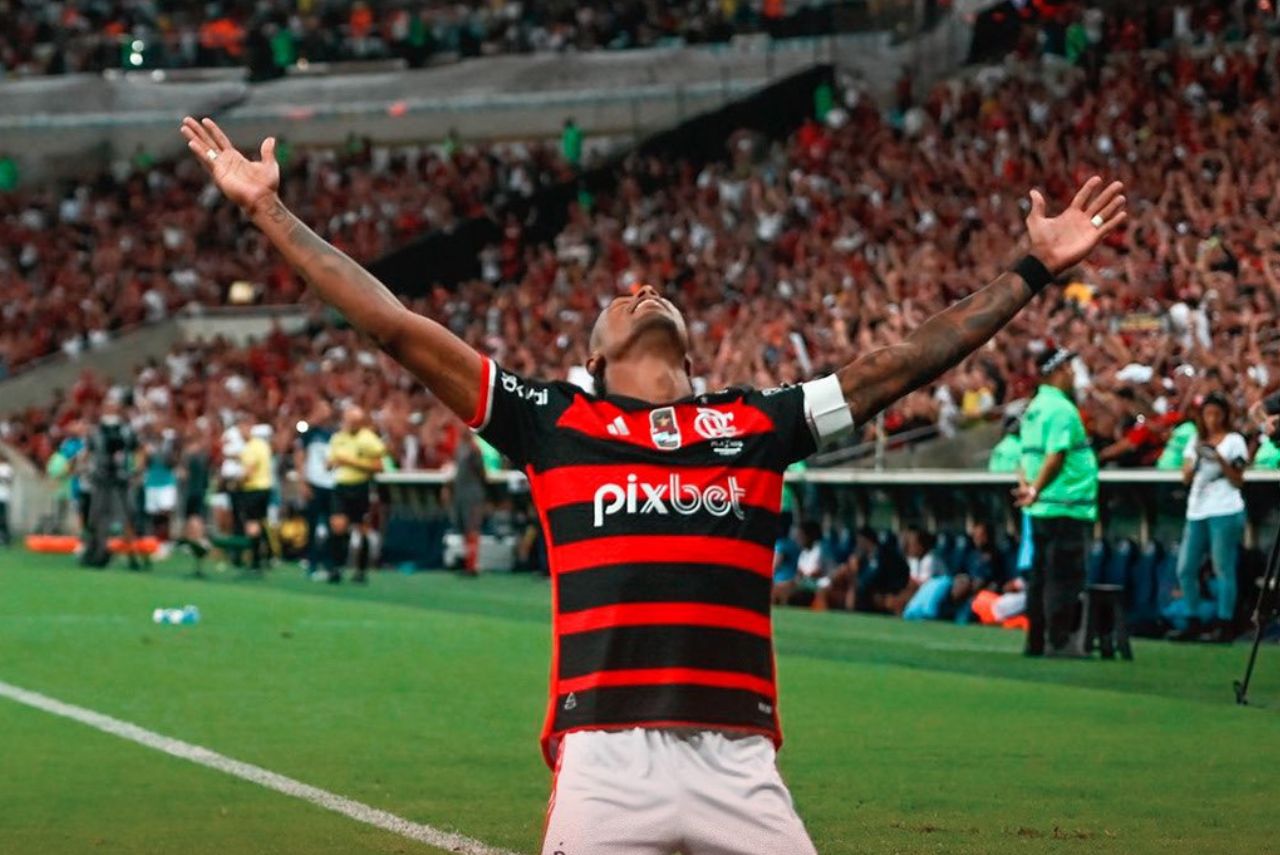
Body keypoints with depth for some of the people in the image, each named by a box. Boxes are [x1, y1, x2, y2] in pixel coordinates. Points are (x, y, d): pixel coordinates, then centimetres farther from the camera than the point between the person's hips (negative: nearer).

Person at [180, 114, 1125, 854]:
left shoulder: (755, 423, 17)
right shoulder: (555, 421, 13)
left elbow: (903, 364, 21)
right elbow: (398, 328, 13)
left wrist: (1035, 271, 22)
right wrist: (269, 209, 12)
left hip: (739, 765, 2)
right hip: (604, 762, -2)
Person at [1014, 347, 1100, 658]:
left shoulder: (1035, 408, 15)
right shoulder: (1062, 409, -14)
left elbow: (1027, 455, 16)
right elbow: (1055, 456, -24)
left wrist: (1027, 486, 7)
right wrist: (1036, 490, -26)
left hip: (1042, 509, 9)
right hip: (1067, 507, -9)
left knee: (1042, 575, 11)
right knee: (1065, 577, -6)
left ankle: (1036, 641, 14)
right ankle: (1060, 641, -7)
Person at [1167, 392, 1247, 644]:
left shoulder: (1234, 441, 2)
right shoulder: (1197, 440, 17)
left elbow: (1238, 481, -2)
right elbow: (1186, 477, 11)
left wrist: (1220, 460, -14)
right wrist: (1195, 459, -7)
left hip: (1224, 512, -6)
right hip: (1197, 511, 6)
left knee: (1223, 569, -7)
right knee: (1185, 569, 3)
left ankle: (1224, 625, -6)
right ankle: (1193, 623, 11)